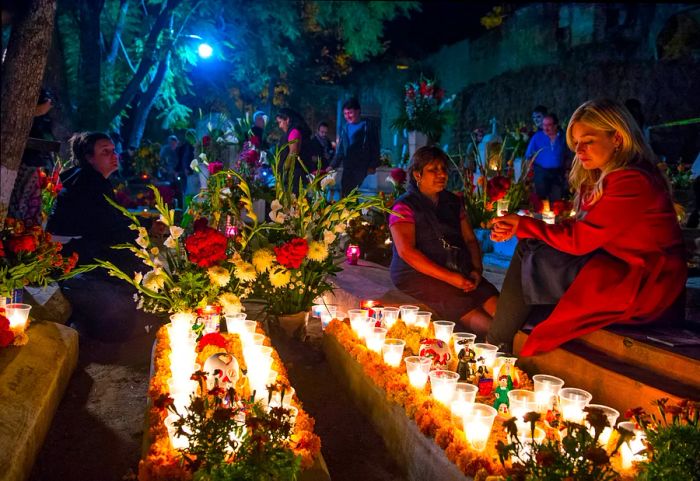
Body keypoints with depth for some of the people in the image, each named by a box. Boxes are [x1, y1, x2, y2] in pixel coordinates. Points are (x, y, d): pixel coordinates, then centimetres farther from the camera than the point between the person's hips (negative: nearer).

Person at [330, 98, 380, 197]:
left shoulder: (368, 126, 1)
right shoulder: (345, 128, 16)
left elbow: (375, 148, -3)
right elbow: (340, 150, 20)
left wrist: (372, 166, -12)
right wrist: (333, 165, 10)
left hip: (363, 169, -5)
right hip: (348, 169, 5)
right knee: (345, 196, 0)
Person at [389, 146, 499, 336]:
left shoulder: (453, 202, 19)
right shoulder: (404, 206, -2)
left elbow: (470, 239, 20)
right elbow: (406, 251, -13)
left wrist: (477, 269, -2)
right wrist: (450, 277, -19)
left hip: (460, 272, 6)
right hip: (417, 274, -6)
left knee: (499, 309, -22)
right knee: (470, 312, -30)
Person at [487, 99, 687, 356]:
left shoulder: (633, 181, -20)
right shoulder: (600, 177, 12)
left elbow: (578, 240, -19)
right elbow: (582, 233, 7)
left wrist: (523, 225, -9)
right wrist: (517, 229, -2)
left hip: (643, 286, -10)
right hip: (620, 269, 10)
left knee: (531, 261, -12)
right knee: (528, 248, 3)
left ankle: (498, 346, 3)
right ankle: (497, 345, 3)